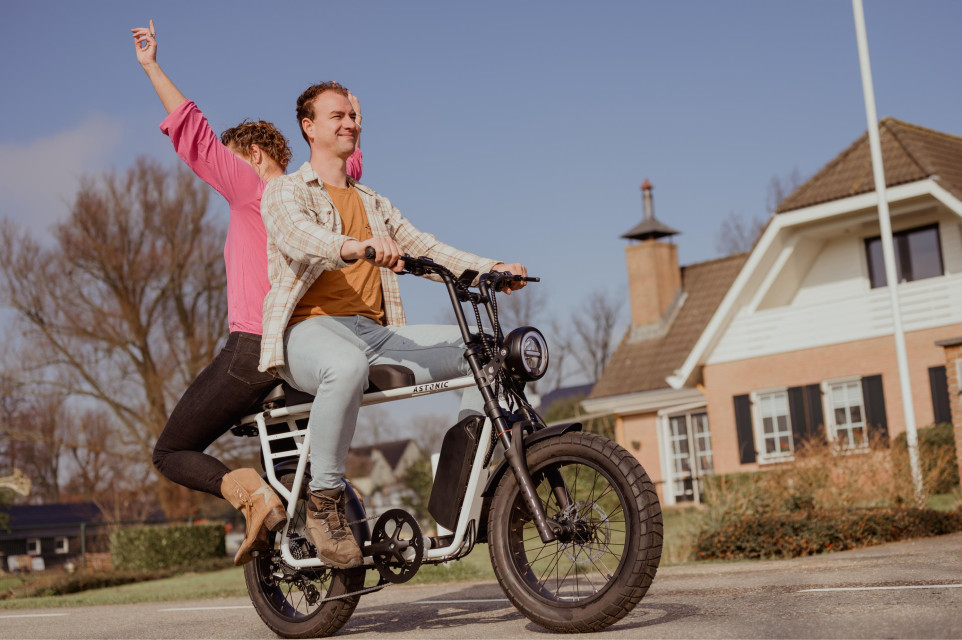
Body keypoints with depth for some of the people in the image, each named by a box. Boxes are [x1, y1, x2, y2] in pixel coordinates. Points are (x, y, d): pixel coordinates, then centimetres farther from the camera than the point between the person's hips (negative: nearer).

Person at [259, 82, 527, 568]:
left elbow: (423, 247, 18)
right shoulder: (286, 192, 6)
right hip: (310, 328, -6)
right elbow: (297, 236, -17)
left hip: (375, 333, 6)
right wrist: (355, 246, -39)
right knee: (347, 365, -43)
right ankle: (325, 500, -25)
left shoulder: (373, 204, 28)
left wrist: (490, 268, 0)